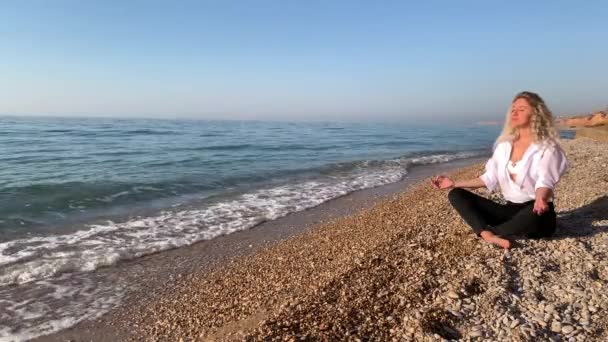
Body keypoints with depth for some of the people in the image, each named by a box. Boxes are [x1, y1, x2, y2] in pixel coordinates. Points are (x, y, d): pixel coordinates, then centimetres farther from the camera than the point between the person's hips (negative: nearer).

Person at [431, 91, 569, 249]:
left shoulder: (547, 147, -8)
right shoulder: (504, 145, 9)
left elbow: (545, 182, -22)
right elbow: (489, 178, 12)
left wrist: (540, 199, -46)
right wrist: (454, 183, 8)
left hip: (536, 212, -5)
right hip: (511, 210, 5)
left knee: (536, 211, -43)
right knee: (455, 194, -8)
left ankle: (486, 232, -19)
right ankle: (490, 236, -32)